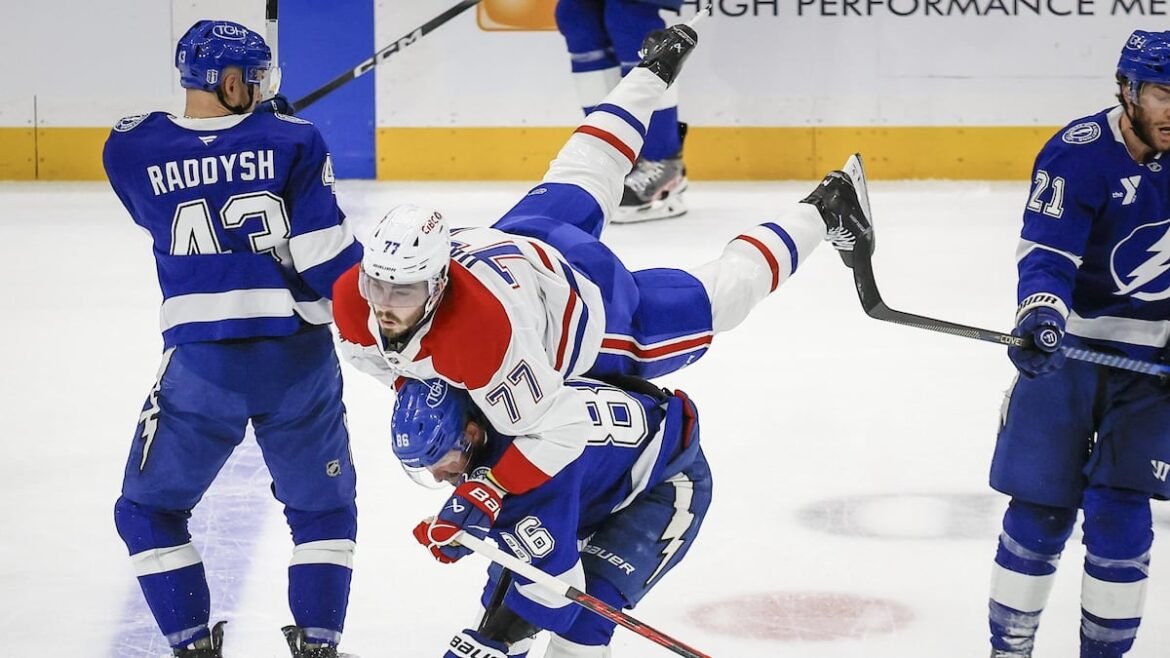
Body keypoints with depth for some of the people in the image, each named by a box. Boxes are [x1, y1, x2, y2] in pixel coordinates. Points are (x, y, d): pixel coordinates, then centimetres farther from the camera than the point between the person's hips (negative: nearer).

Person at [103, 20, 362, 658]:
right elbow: (329, 258, -7)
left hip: (199, 363, -1)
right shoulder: (292, 140, -4)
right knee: (323, 508, 21)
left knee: (148, 510, 17)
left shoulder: (130, 149, -1)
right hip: (297, 360, 1)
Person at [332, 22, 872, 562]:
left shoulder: (485, 334, -48)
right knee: (576, 189, 35)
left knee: (714, 299, 15)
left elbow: (558, 430, -42)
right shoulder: (352, 298, -30)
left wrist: (480, 498, -44)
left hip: (595, 303, -6)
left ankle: (823, 214, 34)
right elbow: (367, 349, -3)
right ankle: (653, 72, 55)